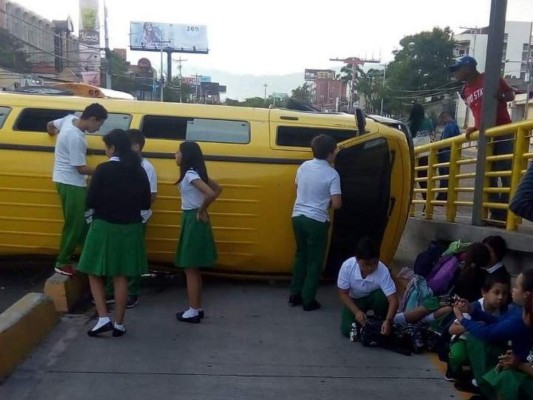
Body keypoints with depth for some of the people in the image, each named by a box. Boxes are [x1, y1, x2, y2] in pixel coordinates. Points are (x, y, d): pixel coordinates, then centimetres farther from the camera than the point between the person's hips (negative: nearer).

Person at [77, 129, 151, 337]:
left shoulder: (103, 170, -13)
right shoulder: (139, 171, 0)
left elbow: (91, 201, -11)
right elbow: (145, 204, 5)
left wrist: (107, 202, 9)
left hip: (104, 227, -4)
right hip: (130, 229, 4)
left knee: (95, 274, 13)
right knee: (120, 277, 12)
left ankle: (103, 318, 5)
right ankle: (119, 324, 16)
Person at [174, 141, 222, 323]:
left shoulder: (190, 175, -17)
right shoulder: (195, 173, 10)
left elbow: (210, 193, -30)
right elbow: (218, 189, 17)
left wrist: (201, 210, -15)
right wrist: (202, 209, 10)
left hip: (193, 222, -10)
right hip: (193, 221, 10)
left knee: (190, 269, -1)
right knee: (193, 269, 15)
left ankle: (193, 311, 7)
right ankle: (197, 308, 23)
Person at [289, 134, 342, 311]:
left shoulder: (303, 166, 5)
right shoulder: (332, 174, -12)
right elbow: (336, 204, -15)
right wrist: (327, 203, 5)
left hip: (298, 217, 6)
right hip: (316, 221, -6)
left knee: (301, 255, 20)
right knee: (315, 261, 6)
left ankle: (295, 295, 24)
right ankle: (308, 300, 12)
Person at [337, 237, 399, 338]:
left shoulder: (383, 271, -33)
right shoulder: (347, 266, -30)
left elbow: (393, 299, -34)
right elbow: (343, 294, -19)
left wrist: (388, 320, -51)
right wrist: (357, 311, -32)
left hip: (373, 298, 0)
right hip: (354, 299, 1)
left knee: (381, 296, -36)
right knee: (347, 330, -18)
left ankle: (381, 322, -6)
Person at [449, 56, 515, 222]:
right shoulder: (465, 92, 15)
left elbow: (511, 95, 6)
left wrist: (501, 97, -16)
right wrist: (475, 127, 6)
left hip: (503, 133, -6)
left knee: (506, 175, -9)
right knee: (488, 178, 4)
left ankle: (503, 215, -9)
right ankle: (495, 215, 8)